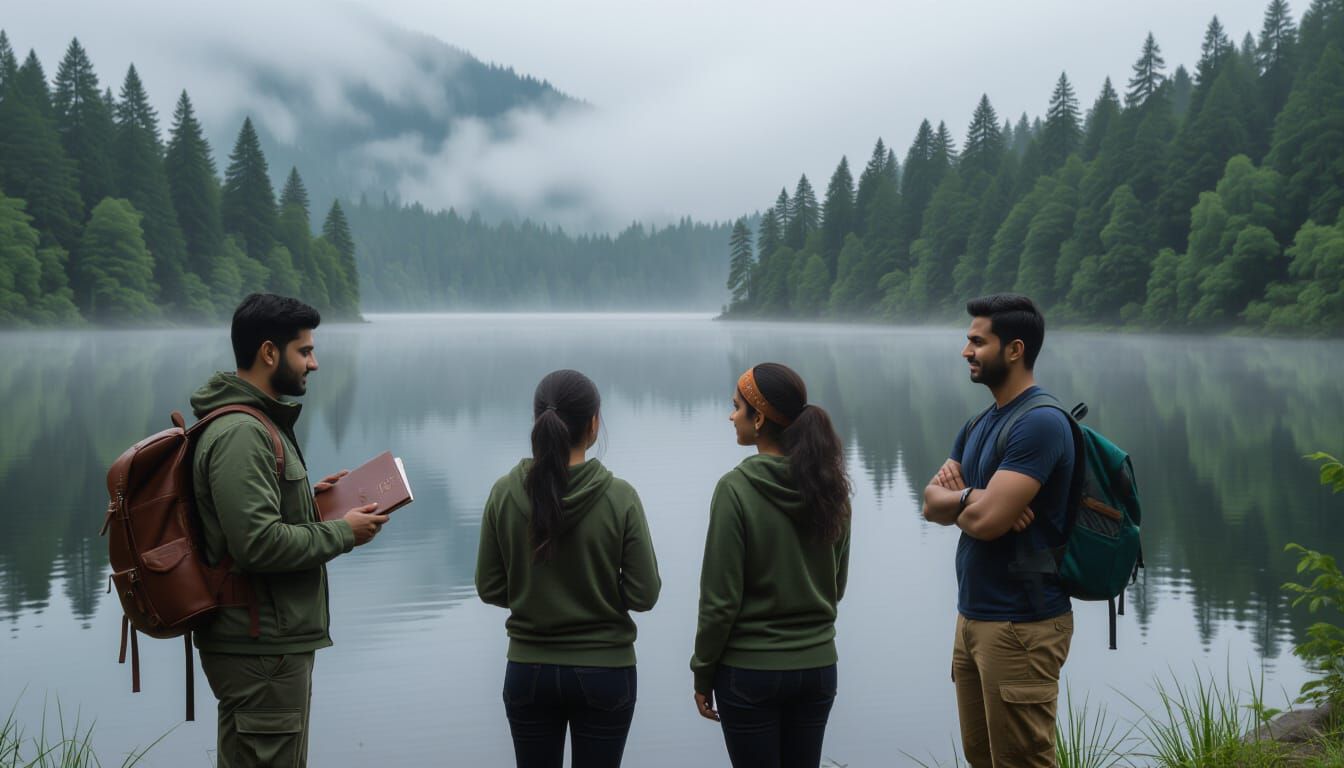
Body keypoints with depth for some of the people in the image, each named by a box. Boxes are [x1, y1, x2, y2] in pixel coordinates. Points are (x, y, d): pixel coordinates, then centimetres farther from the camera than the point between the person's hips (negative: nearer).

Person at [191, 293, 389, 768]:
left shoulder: (257, 423, 15)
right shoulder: (240, 433, -19)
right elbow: (258, 543, -26)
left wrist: (308, 499, 11)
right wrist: (341, 532, -15)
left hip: (272, 643, 11)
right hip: (262, 651, -11)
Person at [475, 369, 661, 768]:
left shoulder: (505, 494, -8)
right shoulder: (619, 496, -14)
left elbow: (490, 589, -1)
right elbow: (644, 594, -10)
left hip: (529, 670, 2)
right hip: (604, 672, -2)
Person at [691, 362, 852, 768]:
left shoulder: (736, 488, -17)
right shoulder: (830, 488, 0)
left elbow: (720, 599, -14)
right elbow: (836, 585, 10)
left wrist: (703, 674, -3)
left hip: (750, 672, -5)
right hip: (818, 666, 5)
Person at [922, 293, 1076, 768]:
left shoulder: (1040, 423, -18)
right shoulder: (980, 423, 14)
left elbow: (985, 520, -25)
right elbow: (931, 503, 9)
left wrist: (951, 497, -3)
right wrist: (969, 496, -13)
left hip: (1020, 624, -9)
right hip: (973, 616, 9)